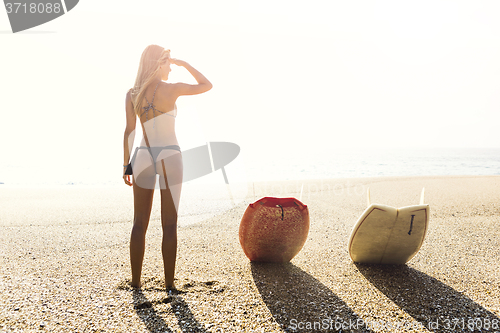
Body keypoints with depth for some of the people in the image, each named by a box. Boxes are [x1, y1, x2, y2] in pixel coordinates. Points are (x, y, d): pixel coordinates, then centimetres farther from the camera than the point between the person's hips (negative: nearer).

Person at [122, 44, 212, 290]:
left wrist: (126, 164, 5)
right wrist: (185, 64, 9)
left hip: (143, 157, 3)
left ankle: (136, 281, 13)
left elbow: (129, 131, 1)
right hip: (169, 157, -3)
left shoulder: (132, 94, 4)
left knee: (139, 223, 10)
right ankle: (169, 283, 6)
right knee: (169, 225, 3)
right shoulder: (171, 89, -6)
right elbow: (207, 85, 6)